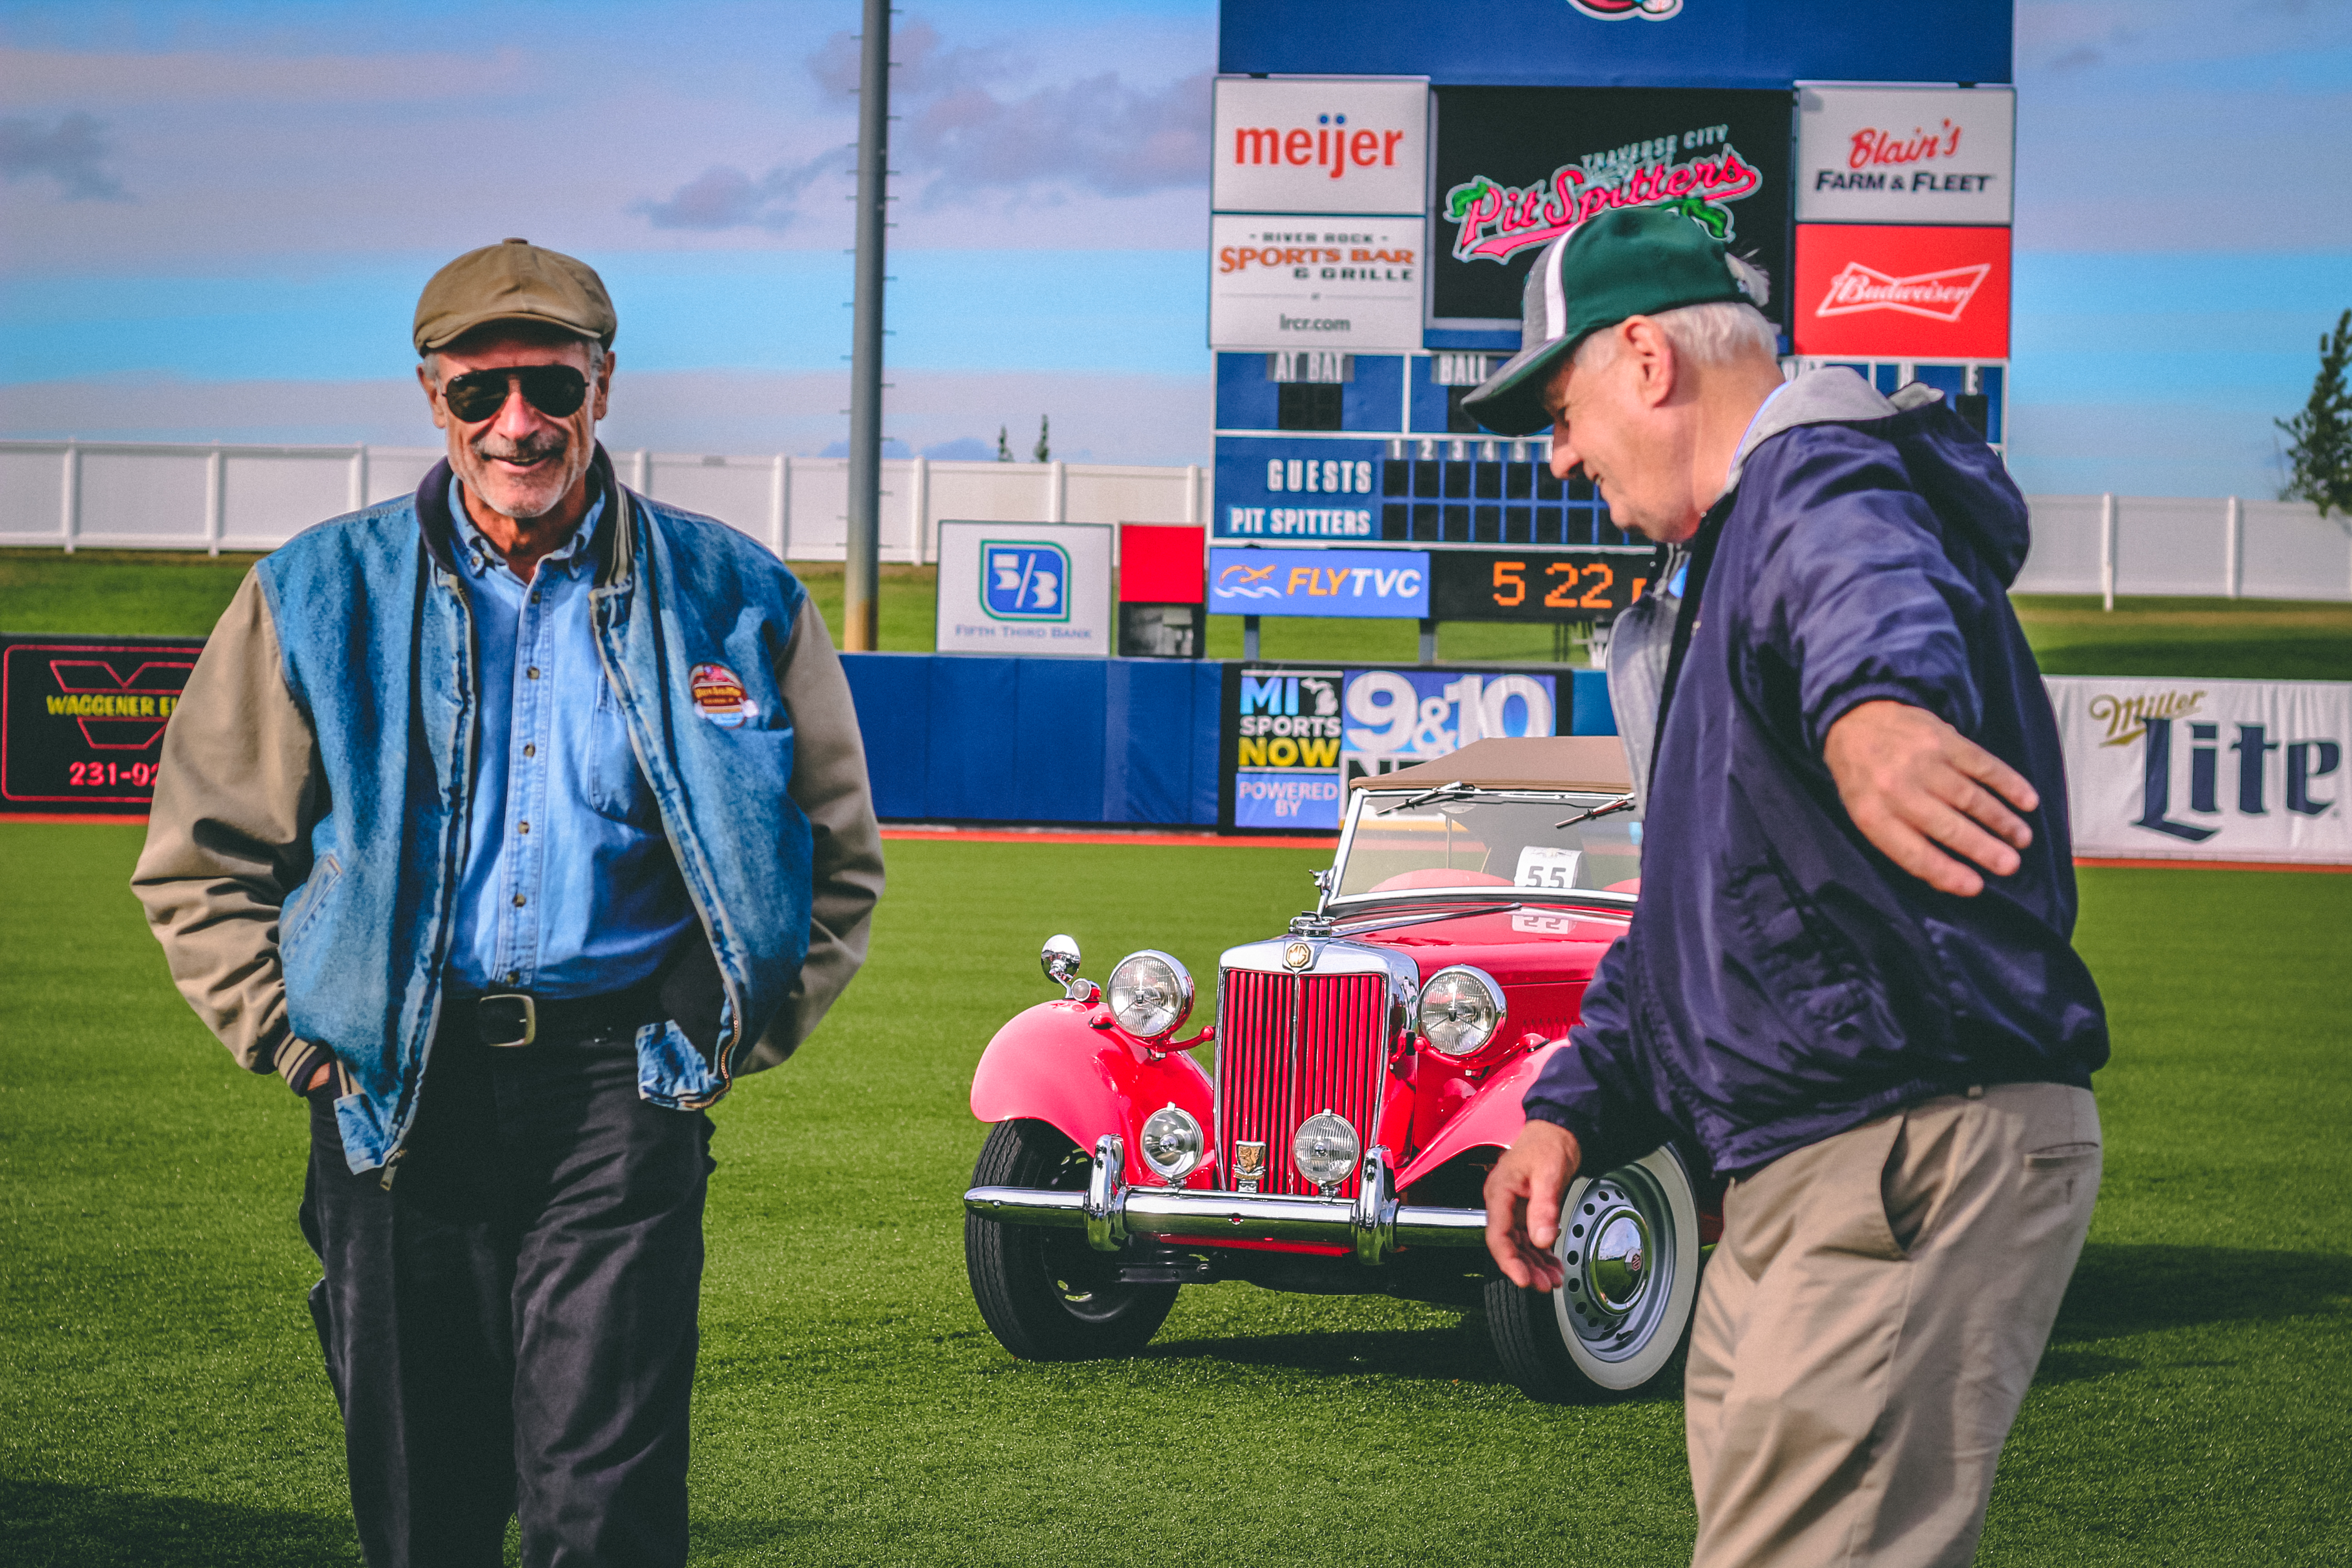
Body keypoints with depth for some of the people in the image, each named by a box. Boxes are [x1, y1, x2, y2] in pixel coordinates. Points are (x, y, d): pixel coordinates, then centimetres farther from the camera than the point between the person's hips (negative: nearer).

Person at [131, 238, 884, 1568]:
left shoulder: (733, 600, 6)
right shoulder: (325, 598, 6)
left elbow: (834, 851, 17)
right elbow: (202, 856, 13)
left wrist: (737, 1034, 8)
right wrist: (291, 1036, 3)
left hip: (619, 1098, -2)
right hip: (400, 1102, 2)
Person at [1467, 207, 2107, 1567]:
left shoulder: (1819, 482, -10)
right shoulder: (1712, 582, 25)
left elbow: (1866, 583, -37)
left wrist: (1876, 699, -61)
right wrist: (1575, 1107, 18)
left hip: (1926, 1152, -11)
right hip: (1791, 1177, 11)